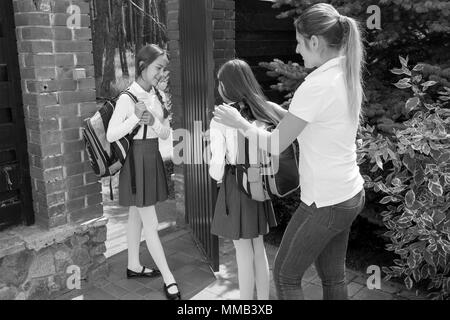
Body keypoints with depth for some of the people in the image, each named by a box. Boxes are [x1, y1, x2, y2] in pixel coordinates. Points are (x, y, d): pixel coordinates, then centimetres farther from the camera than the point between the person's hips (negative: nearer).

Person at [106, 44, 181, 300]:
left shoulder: (157, 96, 3)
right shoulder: (127, 98, -17)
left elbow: (166, 133, 4)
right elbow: (111, 135, -16)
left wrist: (153, 120, -16)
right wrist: (135, 118, -27)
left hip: (153, 158, 8)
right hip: (137, 161, -7)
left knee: (137, 216, 20)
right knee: (151, 225, -1)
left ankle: (134, 265, 34)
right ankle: (169, 279, 8)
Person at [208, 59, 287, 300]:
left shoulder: (221, 119, -15)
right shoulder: (266, 109, -4)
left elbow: (217, 164, -14)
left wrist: (217, 176, 10)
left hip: (235, 187, -4)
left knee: (243, 250, 8)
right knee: (258, 246, 17)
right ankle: (263, 299, 29)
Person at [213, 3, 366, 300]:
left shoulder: (317, 85, -23)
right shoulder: (348, 76, 3)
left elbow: (275, 144, -16)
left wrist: (238, 122, -2)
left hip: (325, 202, -8)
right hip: (350, 194, 8)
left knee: (286, 275, 12)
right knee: (334, 278, 21)